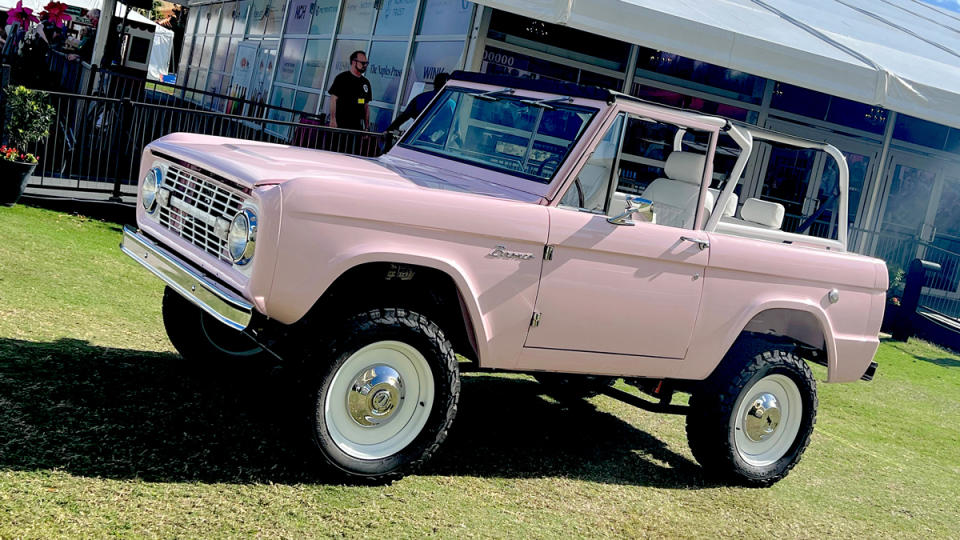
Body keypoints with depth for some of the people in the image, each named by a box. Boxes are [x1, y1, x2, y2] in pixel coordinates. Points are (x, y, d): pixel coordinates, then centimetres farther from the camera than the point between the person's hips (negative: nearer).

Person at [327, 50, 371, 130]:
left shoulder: (366, 82, 17)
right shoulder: (342, 78, -1)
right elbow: (333, 99, -6)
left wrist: (367, 126, 13)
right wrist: (333, 120, -15)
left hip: (358, 126, 5)